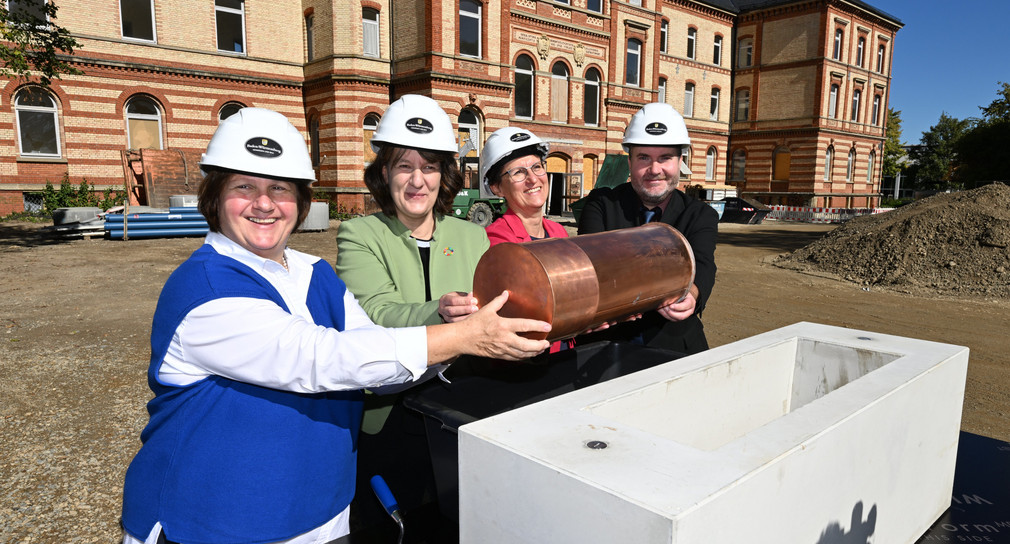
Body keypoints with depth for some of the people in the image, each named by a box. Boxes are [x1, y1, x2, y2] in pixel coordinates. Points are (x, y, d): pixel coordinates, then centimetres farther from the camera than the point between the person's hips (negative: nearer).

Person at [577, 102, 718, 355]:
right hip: (606, 339, -1)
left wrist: (689, 294, -35)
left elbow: (701, 266, -11)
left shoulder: (701, 215, 7)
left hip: (675, 345, 1)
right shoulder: (601, 203, 4)